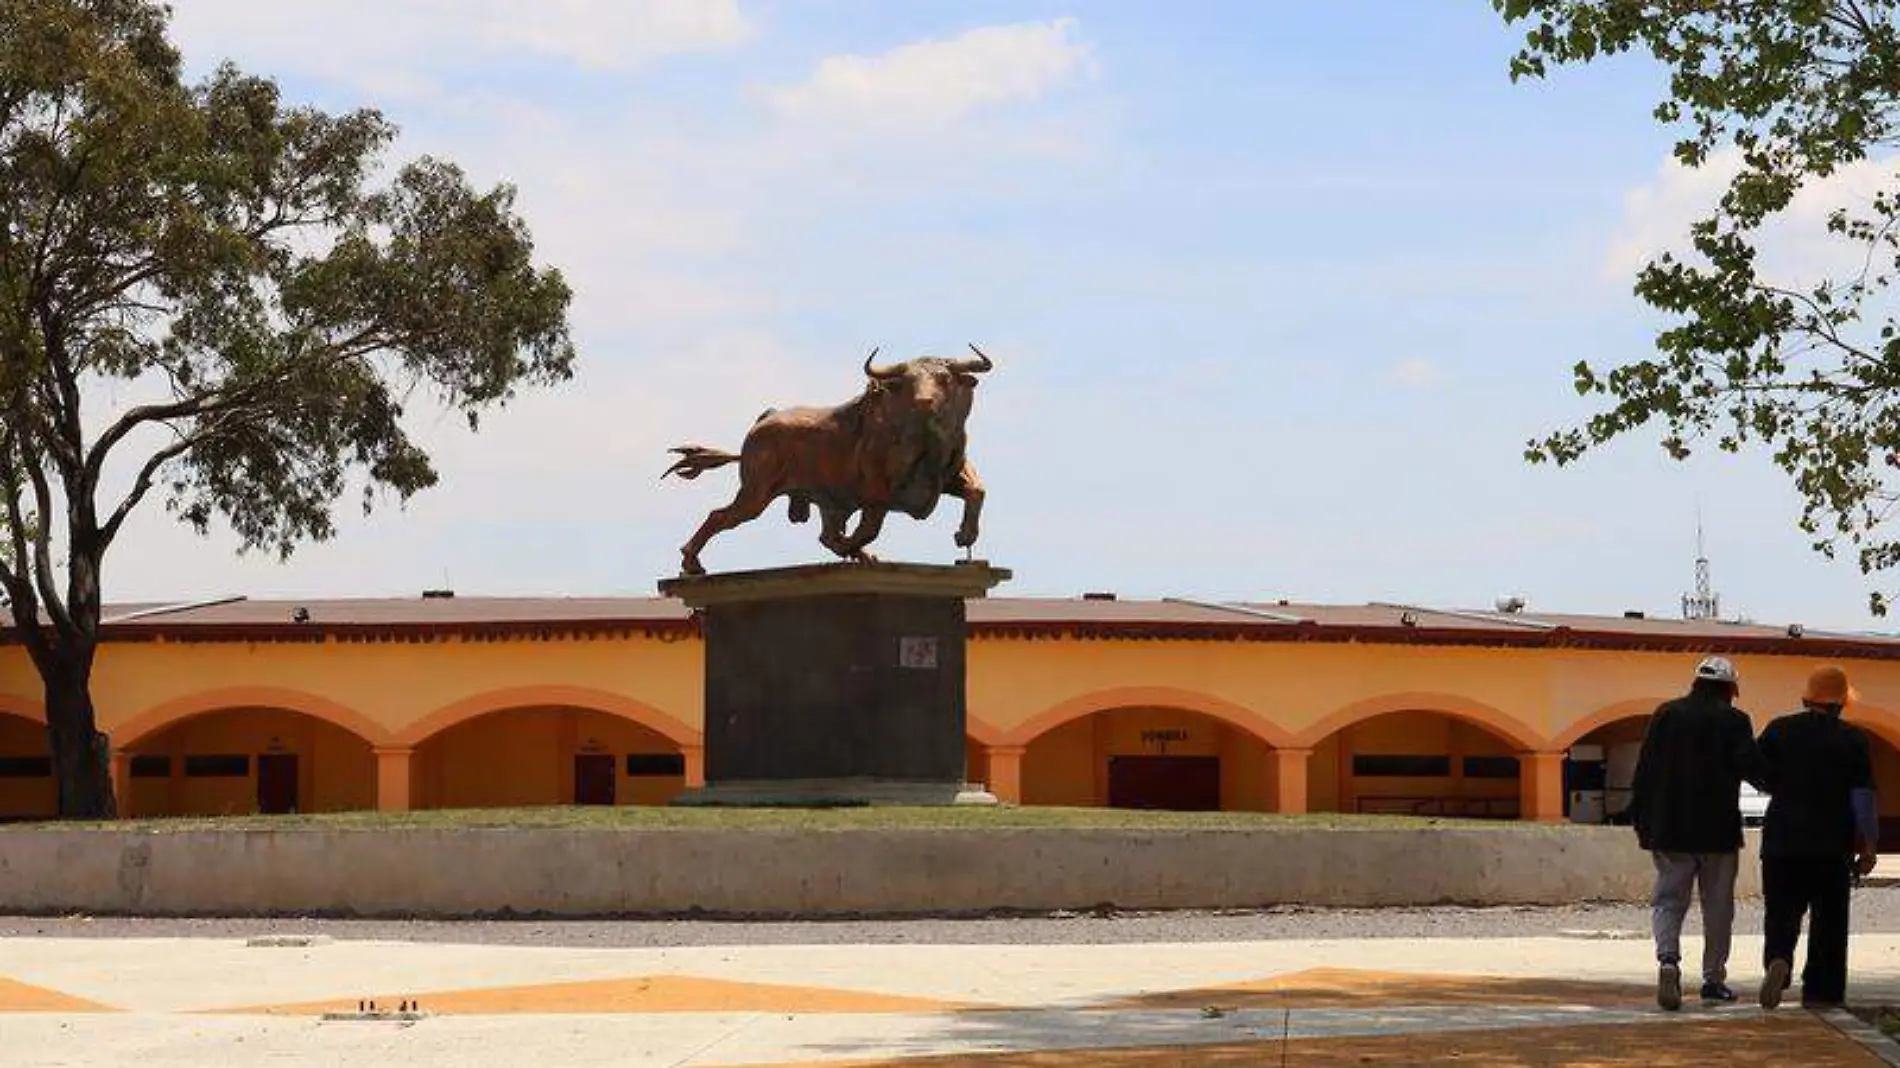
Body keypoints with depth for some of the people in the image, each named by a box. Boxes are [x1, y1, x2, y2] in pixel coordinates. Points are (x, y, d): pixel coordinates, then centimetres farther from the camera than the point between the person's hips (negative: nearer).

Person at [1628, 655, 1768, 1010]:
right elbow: (1752, 768, -11)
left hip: (1669, 829, 2)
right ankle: (1714, 978, 14)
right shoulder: (1733, 721, -5)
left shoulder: (1666, 714, 4)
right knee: (1717, 905, 10)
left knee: (1668, 898, 4)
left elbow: (1644, 771, 4)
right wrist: (1775, 784, 10)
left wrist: (1640, 820, 9)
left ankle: (1668, 958, -21)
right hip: (1718, 830, -2)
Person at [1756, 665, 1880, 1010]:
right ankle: (1820, 991, 9)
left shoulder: (1778, 730, 1)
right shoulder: (1852, 741, -5)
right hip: (1832, 843, -1)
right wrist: (1869, 846, 2)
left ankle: (1777, 960, -24)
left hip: (1781, 839, 1)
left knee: (1781, 912, 5)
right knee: (1828, 918, 9)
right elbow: (1863, 799, -5)